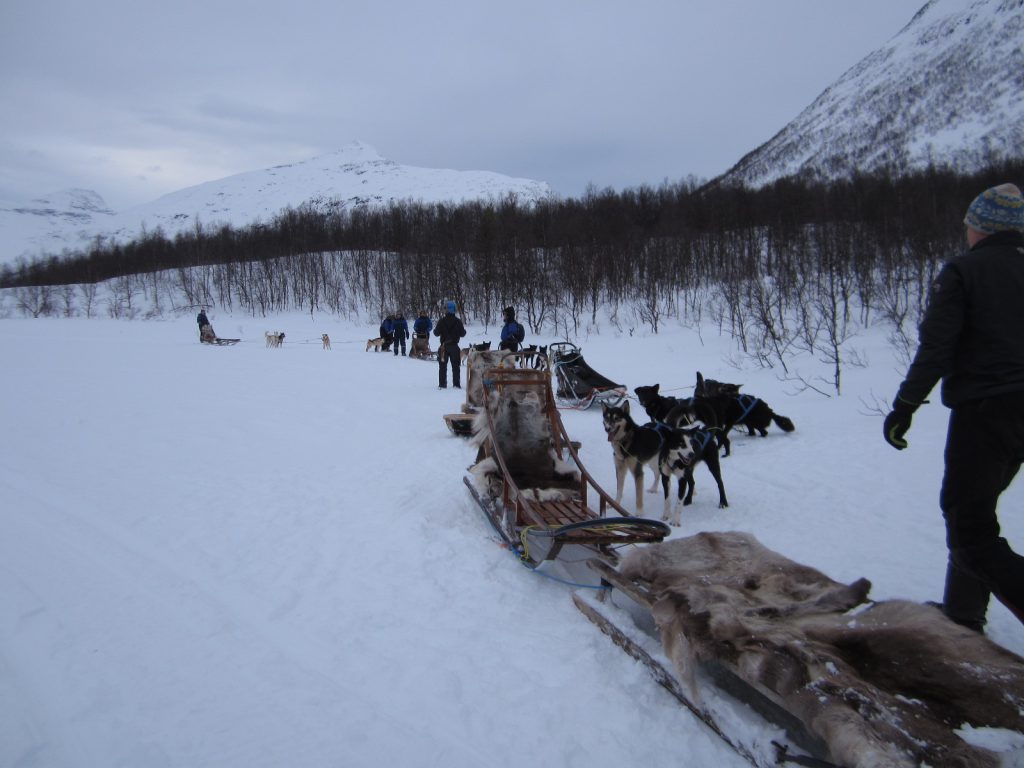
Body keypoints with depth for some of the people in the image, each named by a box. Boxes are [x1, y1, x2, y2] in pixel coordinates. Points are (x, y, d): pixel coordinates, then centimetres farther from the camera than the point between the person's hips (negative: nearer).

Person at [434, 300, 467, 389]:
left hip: (444, 346, 0)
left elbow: (437, 333, -5)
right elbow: (462, 333, -1)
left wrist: (435, 331, 17)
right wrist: (464, 330, 19)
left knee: (443, 366, 7)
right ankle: (456, 384, 6)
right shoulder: (458, 321, -5)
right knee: (456, 366, 8)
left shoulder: (442, 321, -7)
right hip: (454, 346, 1)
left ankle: (442, 384, 5)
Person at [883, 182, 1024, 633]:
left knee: (970, 526, -3)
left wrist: (905, 405, -10)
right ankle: (963, 611, 30)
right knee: (975, 506, 21)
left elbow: (936, 347, -15)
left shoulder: (963, 270, -7)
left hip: (983, 408, -7)